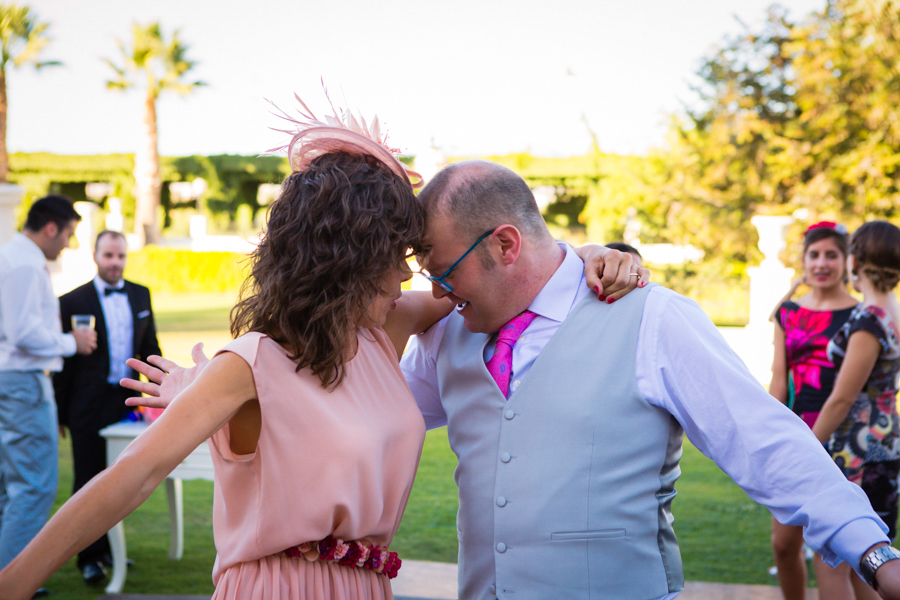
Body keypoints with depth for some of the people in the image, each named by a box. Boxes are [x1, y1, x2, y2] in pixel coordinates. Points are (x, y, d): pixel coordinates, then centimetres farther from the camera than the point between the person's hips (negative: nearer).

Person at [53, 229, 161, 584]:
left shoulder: (141, 296, 10)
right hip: (90, 406, -4)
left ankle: (106, 547, 26)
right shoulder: (73, 301, -4)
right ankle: (89, 557, 8)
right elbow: (63, 360, -2)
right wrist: (59, 411, -3)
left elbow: (150, 348, 16)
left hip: (128, 401, 5)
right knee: (89, 481, 0)